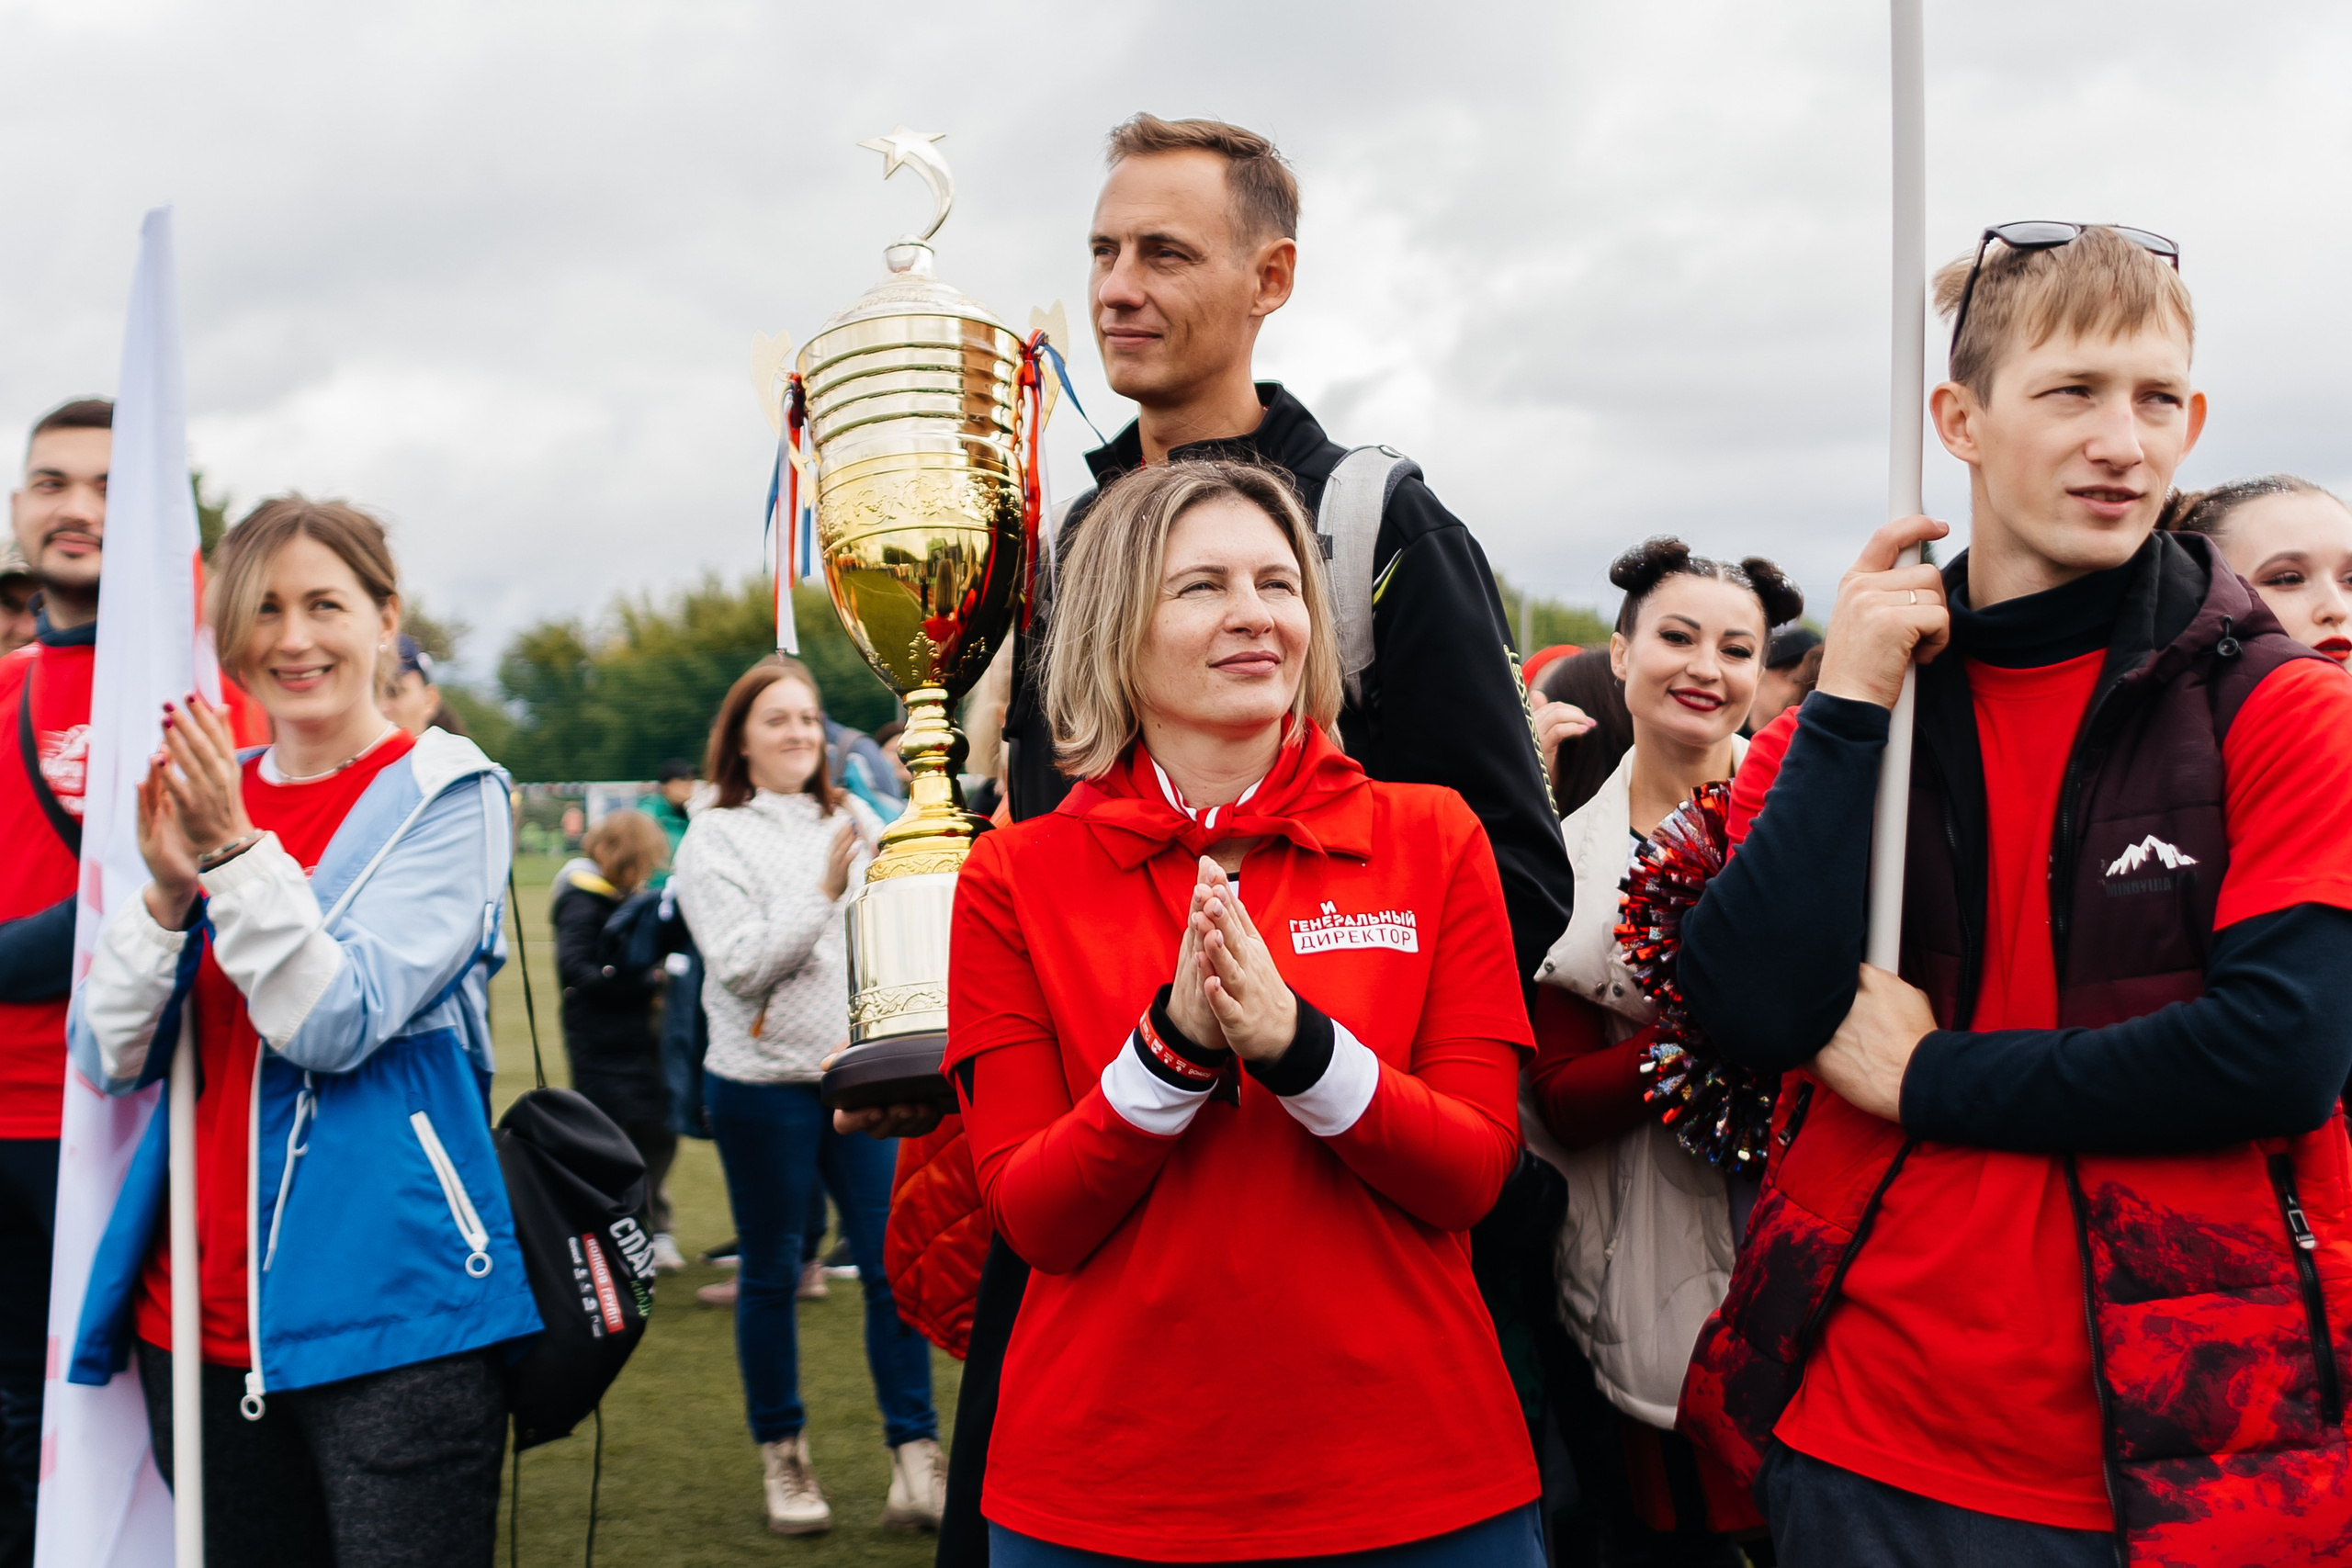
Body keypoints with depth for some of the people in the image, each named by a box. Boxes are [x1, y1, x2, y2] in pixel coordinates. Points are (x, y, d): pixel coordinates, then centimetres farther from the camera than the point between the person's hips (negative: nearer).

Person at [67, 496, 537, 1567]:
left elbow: (341, 1025, -14)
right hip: (195, 1311, 5)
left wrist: (234, 852, -19)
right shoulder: (203, 790, 10)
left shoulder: (443, 794, -3)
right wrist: (166, 891, -10)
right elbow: (108, 1058, 5)